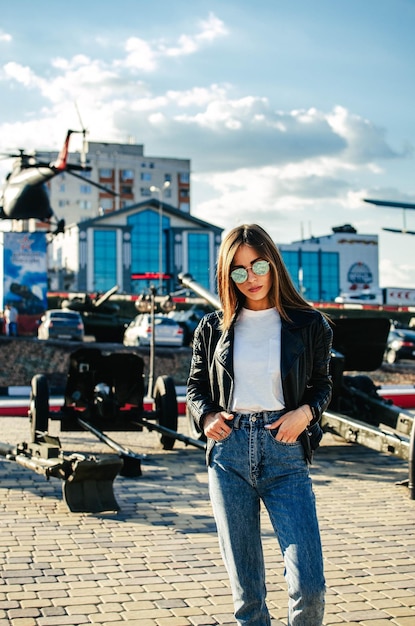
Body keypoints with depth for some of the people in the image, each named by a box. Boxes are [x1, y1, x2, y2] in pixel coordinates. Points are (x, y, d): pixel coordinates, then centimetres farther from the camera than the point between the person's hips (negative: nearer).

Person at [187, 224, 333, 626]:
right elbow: (195, 385, 16)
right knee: (245, 587, 8)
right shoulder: (214, 328, 7)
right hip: (229, 453, 2)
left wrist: (306, 412, -8)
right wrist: (206, 416, -4)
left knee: (309, 584, -9)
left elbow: (322, 384, 13)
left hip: (285, 454, -1)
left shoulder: (309, 324, 4)